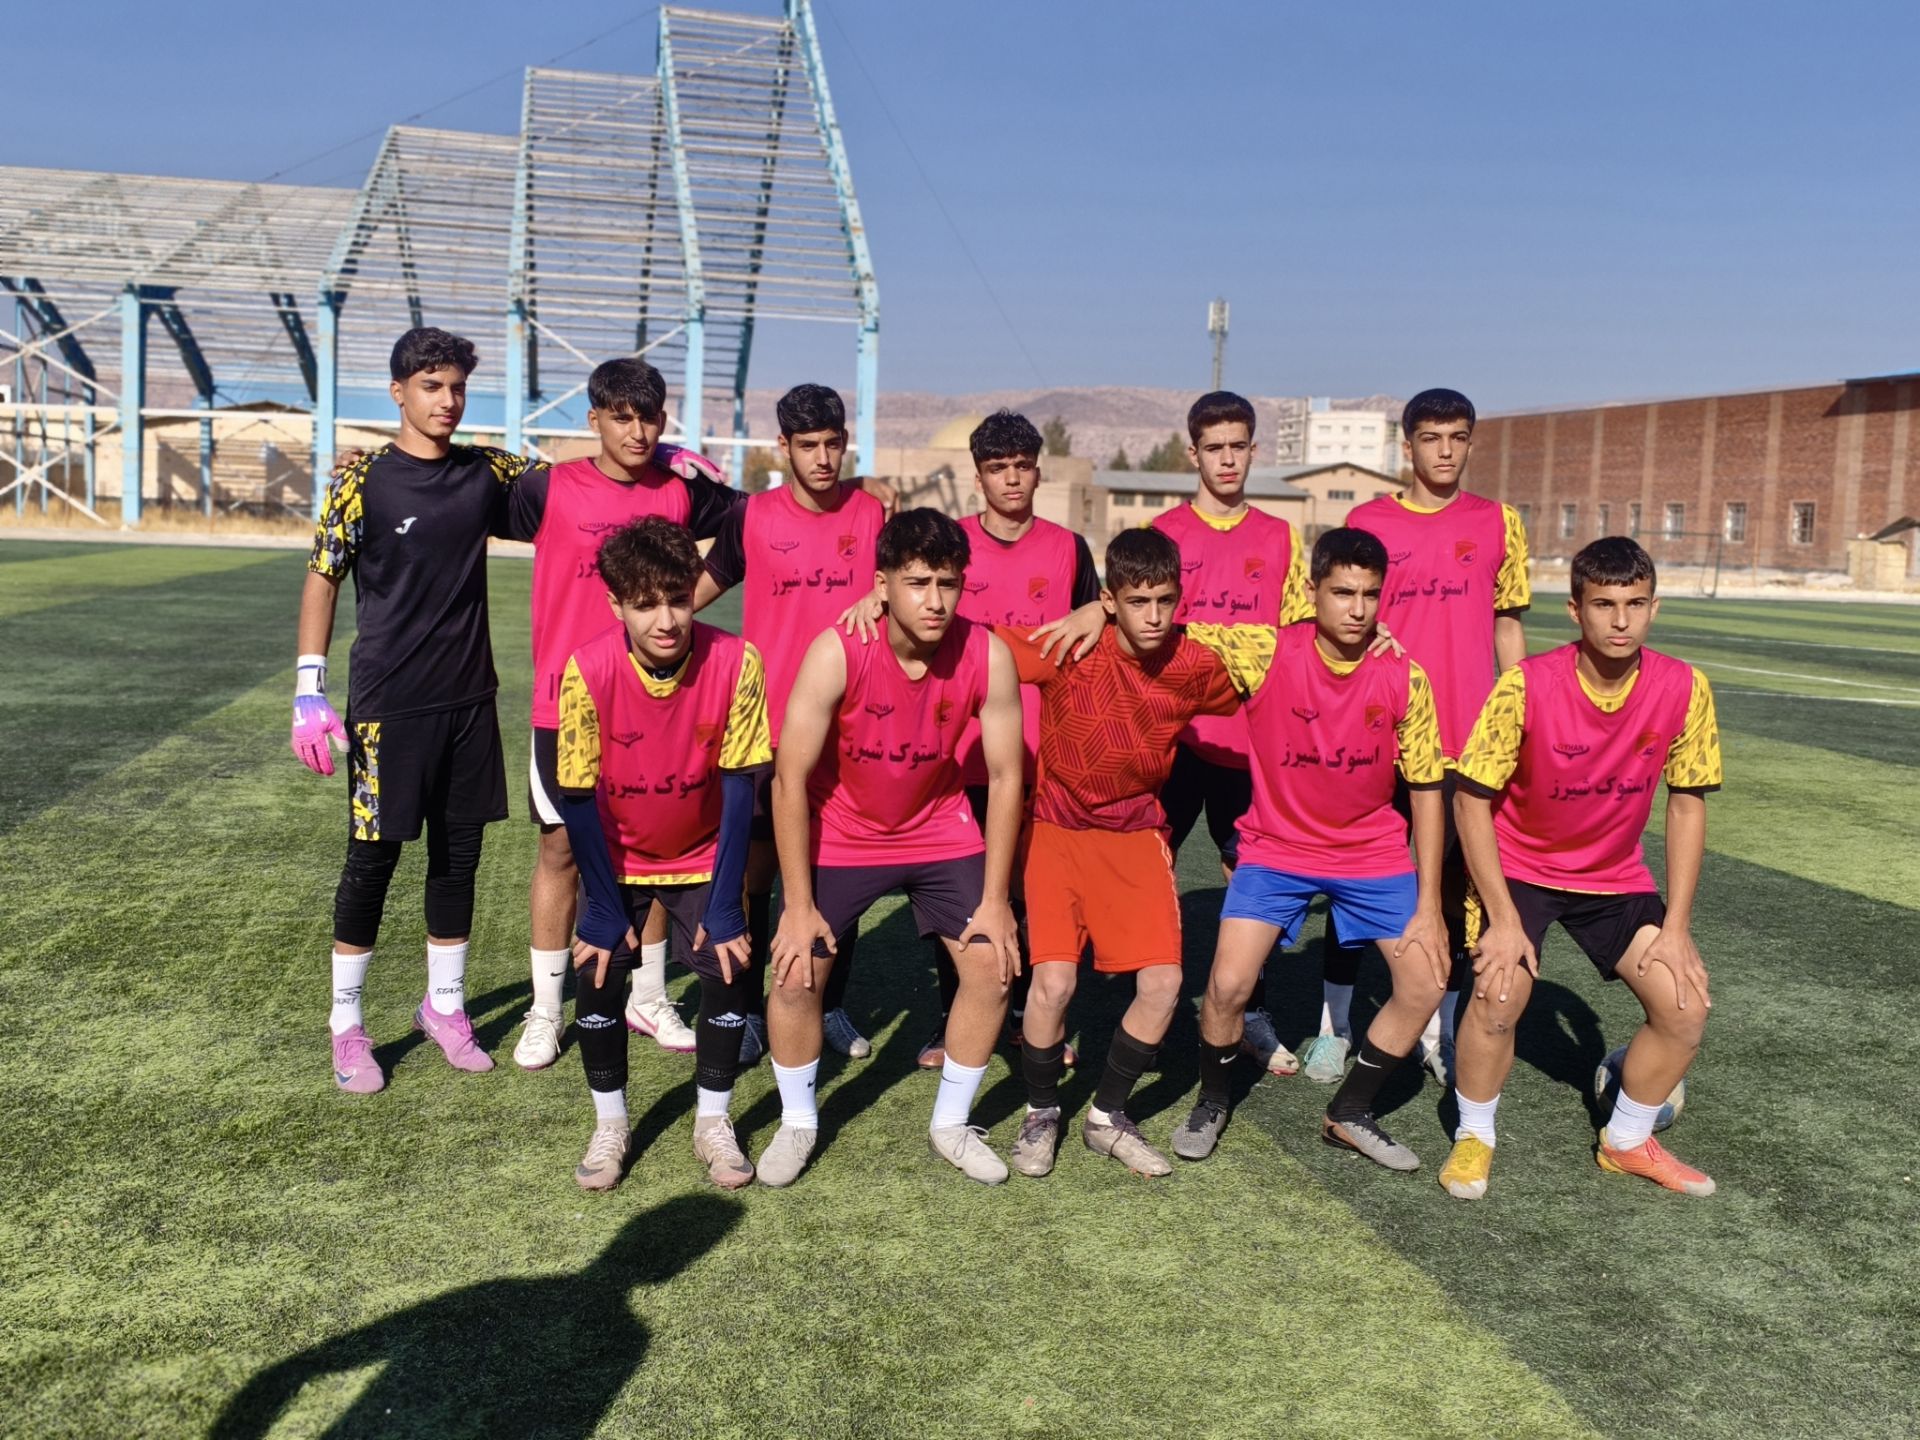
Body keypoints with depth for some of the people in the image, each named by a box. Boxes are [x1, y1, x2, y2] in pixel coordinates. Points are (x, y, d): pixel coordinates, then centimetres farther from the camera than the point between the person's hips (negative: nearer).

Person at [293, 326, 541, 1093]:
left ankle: (444, 1007, 25)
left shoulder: (486, 471, 4)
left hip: (469, 699, 4)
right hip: (387, 705, -4)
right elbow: (322, 578, -3)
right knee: (372, 859, 3)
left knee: (458, 856, 10)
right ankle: (347, 1024, 17)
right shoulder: (364, 478, -6)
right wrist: (309, 691, -10)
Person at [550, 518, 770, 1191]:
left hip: (703, 857, 0)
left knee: (729, 971, -12)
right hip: (617, 858, 0)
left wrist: (725, 906, -18)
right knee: (599, 972, -13)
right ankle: (610, 1125, 10)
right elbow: (579, 798, -18)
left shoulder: (735, 662, -26)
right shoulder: (588, 670, -26)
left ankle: (713, 1122, 10)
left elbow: (739, 789, -19)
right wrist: (605, 908, -15)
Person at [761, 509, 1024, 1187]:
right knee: (797, 972, -10)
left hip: (941, 831, 2)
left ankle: (951, 1125, 17)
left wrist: (994, 900, -10)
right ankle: (797, 1123, 17)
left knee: (993, 965, -6)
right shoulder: (837, 653, -27)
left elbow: (1005, 777, -11)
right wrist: (798, 906, -20)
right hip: (839, 835, -2)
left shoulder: (987, 656, -21)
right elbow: (790, 779, -22)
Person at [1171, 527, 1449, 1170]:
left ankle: (1351, 1113, 19)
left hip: (1373, 852, 2)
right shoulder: (1265, 653, -17)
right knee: (1228, 984, -16)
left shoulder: (1405, 680, -11)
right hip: (1277, 848, -2)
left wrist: (1428, 906, -6)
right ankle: (1211, 1103, 16)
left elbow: (1426, 790, -5)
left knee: (1427, 982, -5)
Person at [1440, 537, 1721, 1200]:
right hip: (1519, 866, -3)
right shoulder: (1528, 685, -25)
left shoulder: (1683, 688, -16)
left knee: (1686, 1007, -6)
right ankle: (1474, 1138, 4)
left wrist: (1676, 925, -7)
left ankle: (1627, 1142, 20)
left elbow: (1687, 804, -5)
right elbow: (1472, 798, -19)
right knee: (1499, 994, -23)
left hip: (1615, 874, 4)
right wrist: (1503, 919, -21)